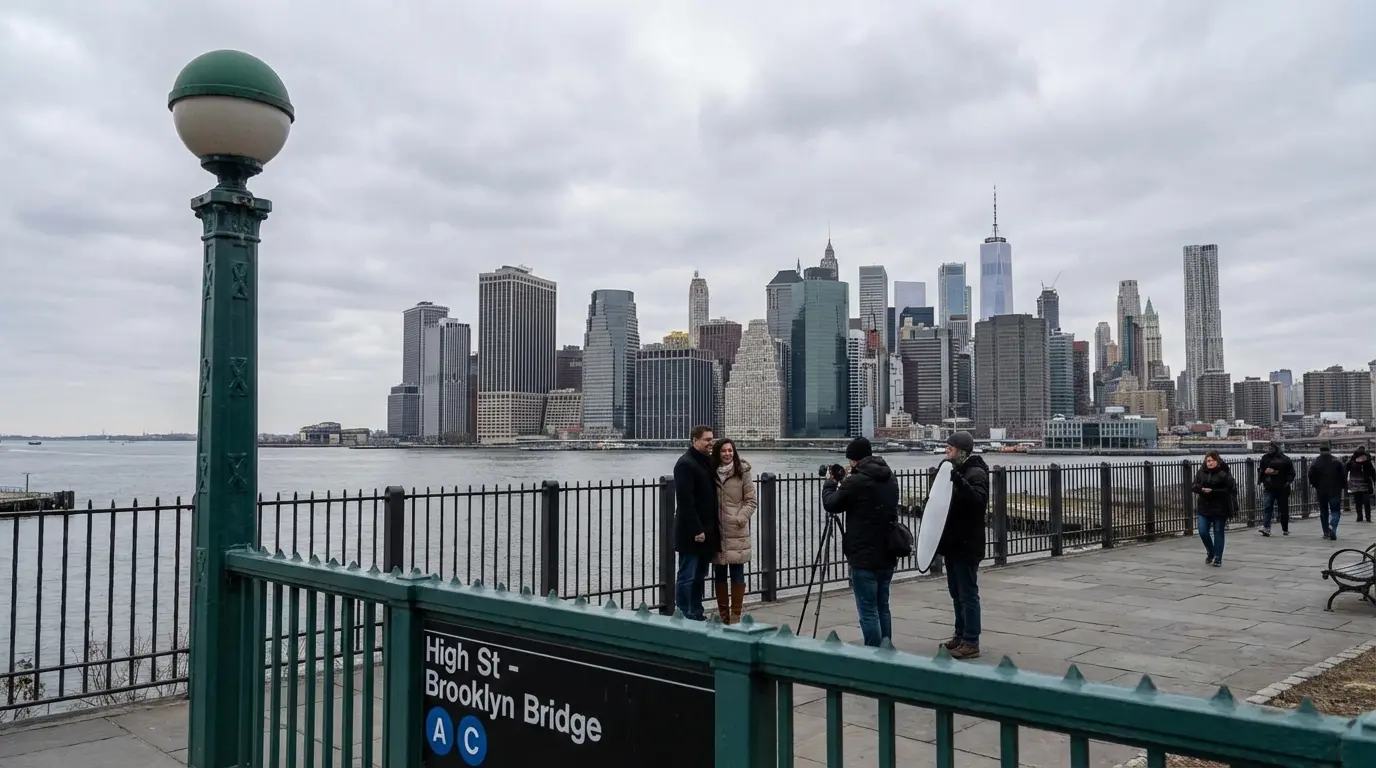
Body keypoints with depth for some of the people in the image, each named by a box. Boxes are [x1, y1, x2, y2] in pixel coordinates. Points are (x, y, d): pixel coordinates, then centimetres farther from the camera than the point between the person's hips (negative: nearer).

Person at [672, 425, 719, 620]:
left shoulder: (708, 461, 13)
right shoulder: (685, 464, -13)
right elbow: (685, 500, -19)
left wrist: (716, 524, 12)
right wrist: (696, 530, -21)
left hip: (707, 529, 9)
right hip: (691, 532, -9)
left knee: (699, 576, 15)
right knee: (686, 577, -1)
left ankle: (696, 614, 23)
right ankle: (684, 617, 5)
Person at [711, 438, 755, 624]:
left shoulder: (742, 472, -3)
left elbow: (750, 501, 0)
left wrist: (741, 518, -13)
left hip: (737, 531, -3)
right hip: (716, 530, 3)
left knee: (737, 572, 0)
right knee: (719, 573, 9)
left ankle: (735, 615, 8)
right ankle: (723, 614, 20)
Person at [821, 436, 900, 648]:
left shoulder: (856, 481, -16)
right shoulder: (890, 478, 9)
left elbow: (831, 505, -5)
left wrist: (830, 482, 13)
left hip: (865, 557, -8)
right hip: (887, 555, 8)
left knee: (868, 611, -2)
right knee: (883, 607, 17)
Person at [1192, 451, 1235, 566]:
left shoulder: (1224, 473, -9)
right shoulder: (1201, 472, 4)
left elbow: (1230, 489, -16)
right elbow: (1193, 486, 4)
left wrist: (1213, 491, -23)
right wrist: (1201, 489, -17)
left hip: (1220, 508, -3)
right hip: (1204, 507, 3)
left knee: (1218, 533, 5)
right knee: (1203, 532, -1)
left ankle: (1218, 558, 14)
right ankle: (1211, 553, 24)